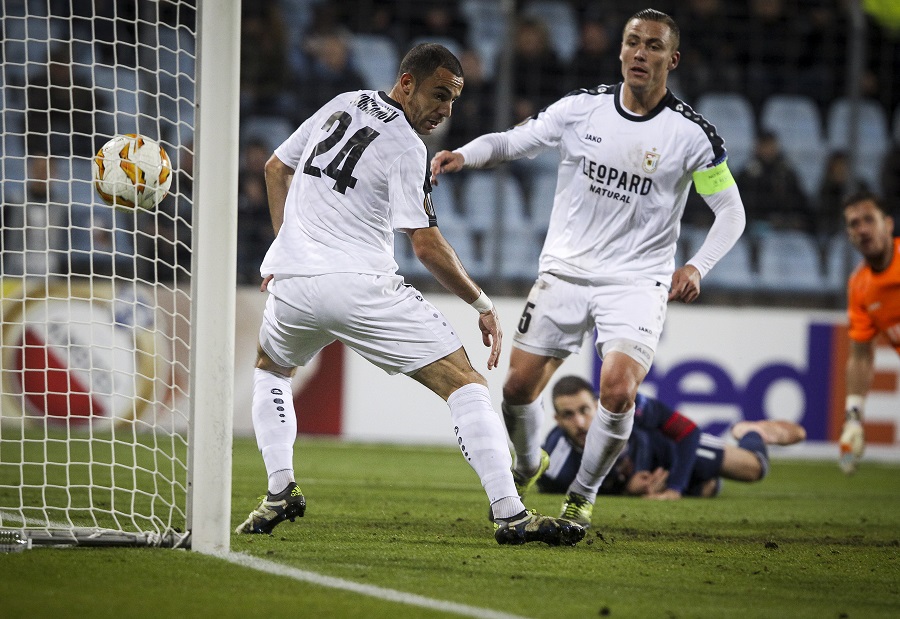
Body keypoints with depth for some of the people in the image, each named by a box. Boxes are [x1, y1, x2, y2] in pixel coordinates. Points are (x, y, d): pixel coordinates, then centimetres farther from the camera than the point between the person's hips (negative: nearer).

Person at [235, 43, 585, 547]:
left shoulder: (342, 105, 15)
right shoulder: (406, 148, -6)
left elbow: (276, 169, 26)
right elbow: (427, 246, -10)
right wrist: (483, 305, -2)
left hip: (291, 282, 6)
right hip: (362, 288, -6)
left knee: (271, 369, 36)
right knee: (464, 382, -5)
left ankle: (279, 492, 18)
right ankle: (510, 514, -18)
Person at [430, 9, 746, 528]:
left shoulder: (692, 133, -7)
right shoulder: (582, 108, -2)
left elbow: (731, 210, -1)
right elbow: (512, 141, 3)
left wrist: (697, 267, -16)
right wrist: (463, 155, -18)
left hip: (637, 281, -2)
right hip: (565, 270, 2)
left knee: (619, 390, -22)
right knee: (519, 387, 0)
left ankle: (583, 495, 3)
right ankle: (528, 465, 34)